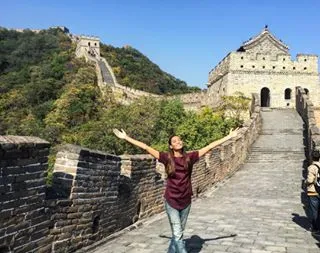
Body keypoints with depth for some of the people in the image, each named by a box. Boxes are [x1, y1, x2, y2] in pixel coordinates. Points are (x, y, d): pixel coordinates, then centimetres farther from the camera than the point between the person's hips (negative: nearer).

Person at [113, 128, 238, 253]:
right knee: (178, 235, -2)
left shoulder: (190, 157, 0)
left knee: (178, 233, 15)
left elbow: (210, 146, 1)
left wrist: (229, 136, 4)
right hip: (171, 201, -3)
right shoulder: (167, 158, -5)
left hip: (186, 201, 3)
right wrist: (126, 137, -7)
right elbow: (145, 147, -7)